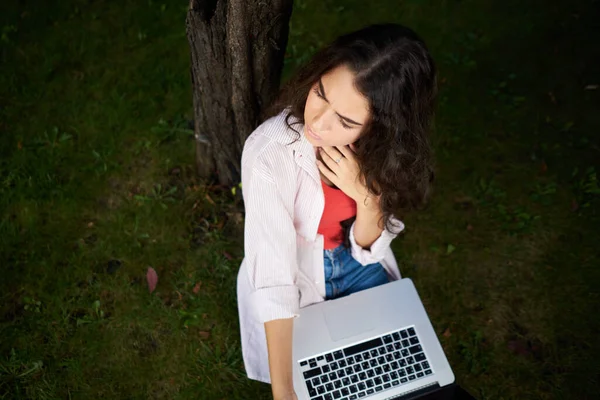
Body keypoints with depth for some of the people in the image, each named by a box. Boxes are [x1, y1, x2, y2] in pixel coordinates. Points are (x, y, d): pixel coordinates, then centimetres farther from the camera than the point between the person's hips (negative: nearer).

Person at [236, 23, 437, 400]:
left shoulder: (384, 144, -23)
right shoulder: (270, 153, -35)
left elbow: (369, 250, -14)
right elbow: (273, 280, -34)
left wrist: (367, 195, -34)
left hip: (357, 263, 3)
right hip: (293, 277, -3)